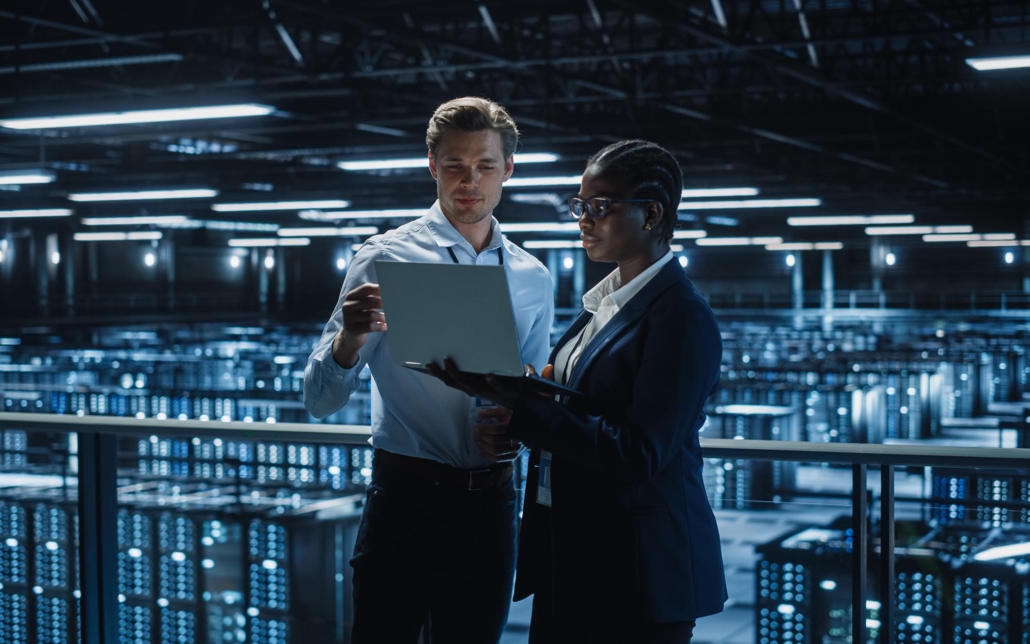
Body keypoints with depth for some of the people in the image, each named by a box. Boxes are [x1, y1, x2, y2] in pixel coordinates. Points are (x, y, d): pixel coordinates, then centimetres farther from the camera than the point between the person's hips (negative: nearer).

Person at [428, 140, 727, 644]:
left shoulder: (682, 317, -16)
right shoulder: (604, 299, 11)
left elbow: (638, 452, -23)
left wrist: (519, 405, -24)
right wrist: (516, 420, -1)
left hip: (635, 568, -8)